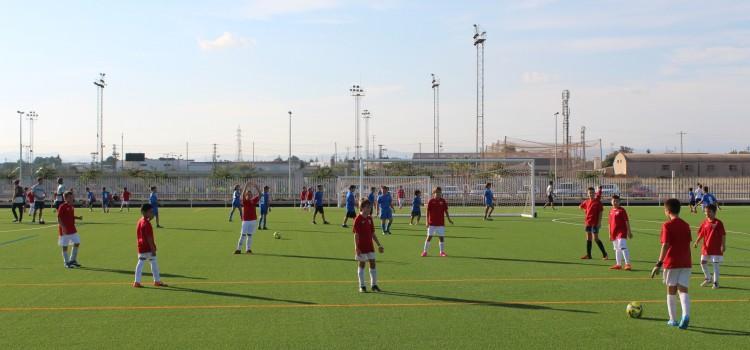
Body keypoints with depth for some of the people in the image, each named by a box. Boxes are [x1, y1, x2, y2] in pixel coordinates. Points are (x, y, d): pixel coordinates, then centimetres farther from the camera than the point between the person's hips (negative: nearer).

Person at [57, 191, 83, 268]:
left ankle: (72, 260, 23)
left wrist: (78, 218, 7)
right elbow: (59, 218, -16)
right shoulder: (62, 207, -13)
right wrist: (63, 227, -24)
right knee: (65, 246, 1)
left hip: (72, 229, 8)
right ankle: (67, 263, 10)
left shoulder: (71, 207, 10)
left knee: (77, 243, 10)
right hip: (64, 230, -8)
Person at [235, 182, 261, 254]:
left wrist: (256, 187, -12)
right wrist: (246, 186, -26)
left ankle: (248, 249, 13)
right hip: (245, 221, -3)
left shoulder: (254, 201, 6)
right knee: (243, 235, -8)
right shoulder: (244, 201, -3)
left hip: (253, 221, 3)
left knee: (249, 235, 7)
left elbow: (259, 194, 0)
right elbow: (243, 194, -19)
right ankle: (239, 249, -5)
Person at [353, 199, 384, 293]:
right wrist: (356, 247, -18)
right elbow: (356, 234, -13)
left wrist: (379, 245, 15)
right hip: (361, 247, -6)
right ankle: (362, 286, 10)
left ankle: (374, 285, 16)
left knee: (373, 263, 6)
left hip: (370, 246, 6)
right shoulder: (358, 219, -11)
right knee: (361, 264, 2)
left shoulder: (369, 218, 9)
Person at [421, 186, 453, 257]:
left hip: (441, 223, 2)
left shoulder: (443, 201, 3)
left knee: (441, 237, 3)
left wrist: (449, 219, 8)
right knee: (429, 237, -2)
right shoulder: (431, 201, -4)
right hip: (432, 223, -2)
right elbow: (427, 212, -4)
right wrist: (427, 221, -9)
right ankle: (425, 251, 8)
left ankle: (442, 252, 15)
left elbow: (446, 211, 11)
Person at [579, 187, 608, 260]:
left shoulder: (598, 202, -9)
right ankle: (588, 255, 17)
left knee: (595, 238, -8)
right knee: (588, 238, 10)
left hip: (595, 223, -6)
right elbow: (580, 206, 28)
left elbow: (600, 212, -10)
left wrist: (599, 222, -15)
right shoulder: (586, 202, 8)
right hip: (588, 222, 6)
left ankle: (604, 254, 1)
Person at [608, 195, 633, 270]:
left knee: (622, 247, -17)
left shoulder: (622, 210, -7)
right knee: (617, 249, 14)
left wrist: (629, 232, -9)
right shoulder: (611, 211, 11)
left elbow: (627, 221, -7)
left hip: (621, 232, -7)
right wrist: (610, 234, 18)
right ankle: (618, 264, 23)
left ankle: (628, 264, -16)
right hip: (614, 233, 7)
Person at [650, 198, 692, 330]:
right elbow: (688, 244, 13)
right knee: (683, 290, 2)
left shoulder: (667, 225, -8)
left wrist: (659, 264, -14)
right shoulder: (686, 225, 9)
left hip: (671, 263, -4)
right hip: (686, 263, 4)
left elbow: (665, 245, -14)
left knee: (671, 291, 8)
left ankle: (673, 320, 14)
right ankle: (686, 315, -21)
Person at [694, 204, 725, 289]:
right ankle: (708, 279, 28)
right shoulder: (705, 223, 5)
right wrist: (697, 242, 0)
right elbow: (701, 234, 11)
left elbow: (723, 235, -9)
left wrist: (723, 245, -14)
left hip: (716, 248, -5)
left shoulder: (718, 223, -10)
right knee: (703, 263, 8)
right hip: (706, 247, 5)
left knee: (715, 265, -1)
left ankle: (716, 282, 10)